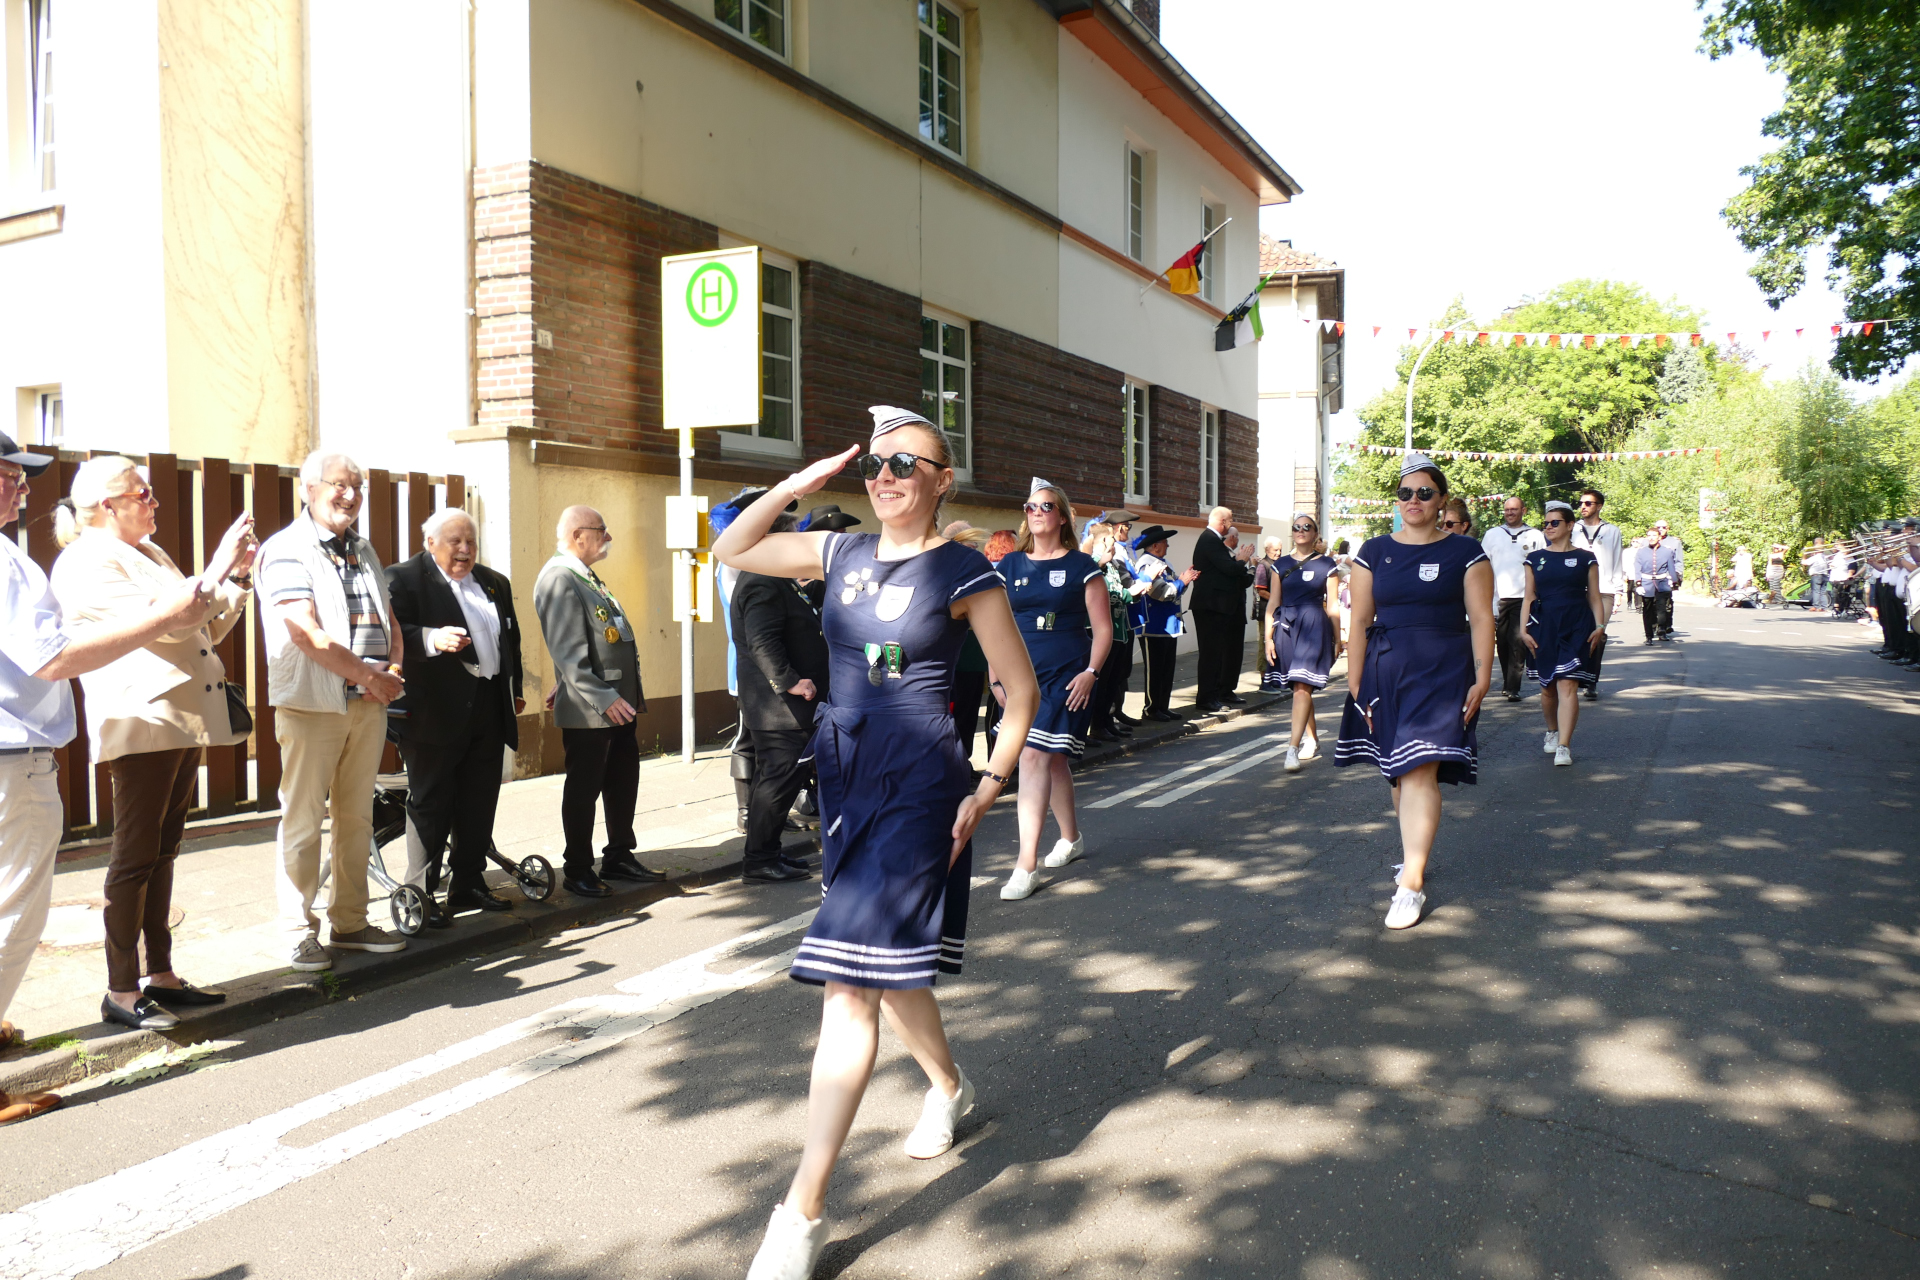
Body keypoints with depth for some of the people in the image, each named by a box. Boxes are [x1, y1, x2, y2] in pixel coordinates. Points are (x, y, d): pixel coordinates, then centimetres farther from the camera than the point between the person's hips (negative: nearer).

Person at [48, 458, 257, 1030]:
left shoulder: (149, 553, 19)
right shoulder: (86, 563, -9)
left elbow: (207, 631, 21)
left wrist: (237, 578, 10)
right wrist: (217, 569, -19)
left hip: (182, 722, 9)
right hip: (140, 722, -9)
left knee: (162, 853, 14)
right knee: (136, 856, -3)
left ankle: (160, 974, 22)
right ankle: (121, 991, 5)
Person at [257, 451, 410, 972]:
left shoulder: (364, 551, 17)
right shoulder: (286, 551, -7)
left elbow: (390, 621, 18)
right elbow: (307, 635, -16)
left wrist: (393, 669, -1)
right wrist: (368, 676, -13)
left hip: (368, 704, 7)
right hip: (311, 705, -7)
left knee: (357, 817, 12)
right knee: (303, 820, -1)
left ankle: (350, 923, 21)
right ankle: (301, 931, 9)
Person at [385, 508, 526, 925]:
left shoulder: (495, 583, 17)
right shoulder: (404, 578, -3)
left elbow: (511, 639, 23)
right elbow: (395, 634, -16)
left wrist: (514, 690, 20)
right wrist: (433, 639, -34)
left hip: (489, 710, 6)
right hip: (436, 711, -6)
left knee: (480, 803, 11)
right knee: (430, 803, 0)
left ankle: (469, 885, 22)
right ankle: (421, 894, 7)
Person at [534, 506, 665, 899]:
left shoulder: (586, 577, 16)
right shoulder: (558, 579, -15)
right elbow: (568, 652, -23)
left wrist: (624, 697, 16)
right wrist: (602, 699, -26)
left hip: (618, 704, 9)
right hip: (588, 712, -9)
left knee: (623, 782, 16)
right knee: (584, 789, 3)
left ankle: (619, 858, 29)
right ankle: (577, 870, 16)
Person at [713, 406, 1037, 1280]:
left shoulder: (963, 573, -7)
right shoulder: (840, 554, 8)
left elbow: (1020, 691, -4)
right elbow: (730, 550, 14)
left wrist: (986, 791, -10)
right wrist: (797, 486, 3)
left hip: (917, 786, -6)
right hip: (845, 774, 7)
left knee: (850, 980, -12)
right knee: (886, 963, 20)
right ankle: (948, 1087, 48)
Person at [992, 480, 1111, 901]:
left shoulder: (1082, 567, 0)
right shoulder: (1009, 566, 9)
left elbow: (1103, 629, 0)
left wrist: (1090, 672, -12)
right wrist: (995, 677, 4)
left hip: (1066, 676, -4)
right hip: (1021, 676, 4)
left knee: (1034, 756, -15)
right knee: (1053, 760, 16)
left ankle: (1027, 864, -14)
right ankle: (1071, 838, 37)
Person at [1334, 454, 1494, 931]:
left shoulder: (1465, 553, 2)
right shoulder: (1373, 553, 7)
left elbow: (1481, 619, 0)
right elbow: (1360, 621, 6)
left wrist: (1482, 678, -8)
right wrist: (1355, 684, 2)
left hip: (1443, 673, -3)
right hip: (1386, 671, 3)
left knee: (1420, 771, -13)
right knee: (1397, 772, 12)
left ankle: (1411, 884, -12)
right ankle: (1412, 852, 32)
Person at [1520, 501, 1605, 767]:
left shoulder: (1585, 558, 6)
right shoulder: (1535, 558, 10)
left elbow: (1594, 596, 7)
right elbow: (1529, 597, 9)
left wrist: (1599, 626, -3)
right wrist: (1524, 628, 0)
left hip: (1576, 628, -2)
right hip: (1543, 627, 2)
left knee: (1568, 685, -12)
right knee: (1547, 687, 10)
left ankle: (1563, 746, -14)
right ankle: (1552, 731, 35)